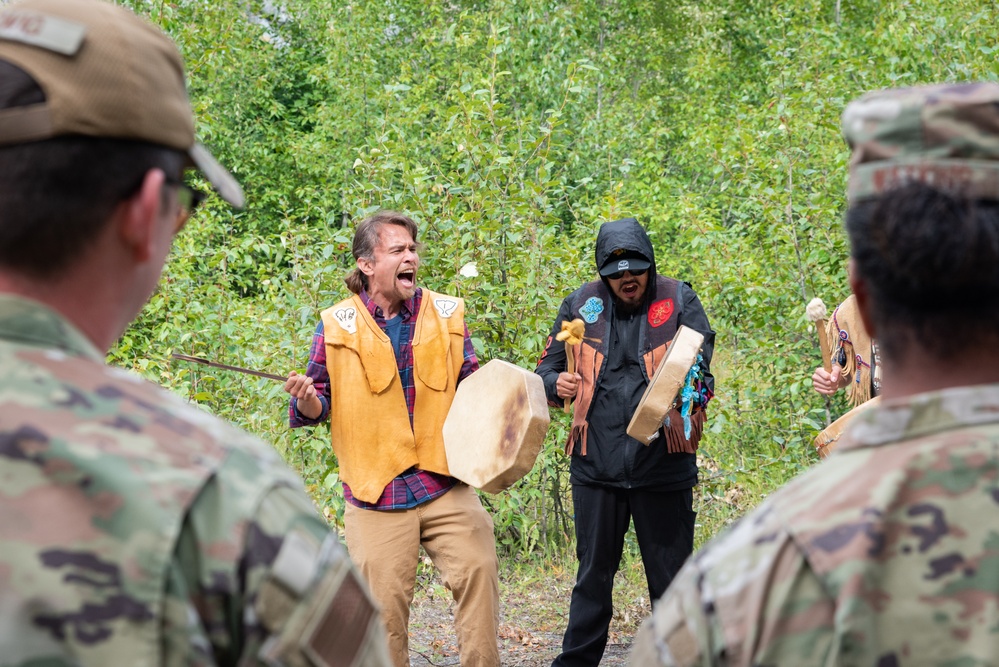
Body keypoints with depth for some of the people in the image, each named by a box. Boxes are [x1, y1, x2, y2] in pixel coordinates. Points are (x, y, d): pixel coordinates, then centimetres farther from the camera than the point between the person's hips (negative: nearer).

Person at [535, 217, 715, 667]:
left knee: (671, 575, 6)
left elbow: (701, 371, -6)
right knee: (593, 574, 12)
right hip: (596, 462, 2)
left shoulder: (678, 301, 1)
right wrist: (557, 384, -9)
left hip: (662, 462, -2)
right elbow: (546, 369, 14)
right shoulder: (582, 305, 6)